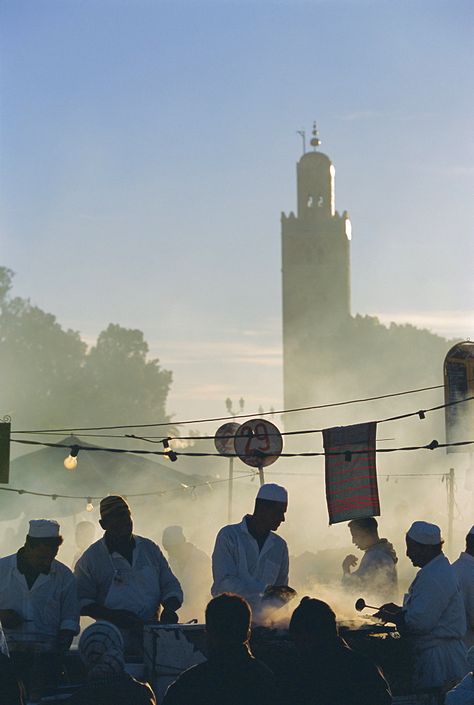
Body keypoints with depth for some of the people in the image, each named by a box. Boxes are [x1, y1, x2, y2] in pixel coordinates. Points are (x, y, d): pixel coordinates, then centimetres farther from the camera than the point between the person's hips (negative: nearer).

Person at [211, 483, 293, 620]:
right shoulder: (229, 535, -1)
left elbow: (281, 593, 17)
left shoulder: (280, 546, 13)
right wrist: (265, 590, -19)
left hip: (260, 620, 4)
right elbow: (224, 582, -12)